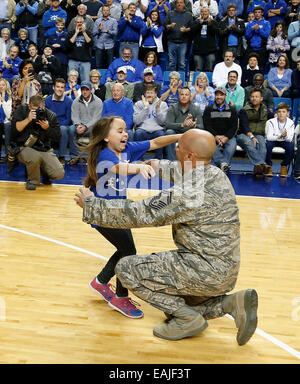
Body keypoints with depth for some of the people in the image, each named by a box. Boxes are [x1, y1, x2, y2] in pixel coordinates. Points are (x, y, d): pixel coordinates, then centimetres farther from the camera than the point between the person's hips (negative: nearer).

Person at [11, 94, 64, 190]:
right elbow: (14, 129, -9)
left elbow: (57, 137, 1)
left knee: (59, 174, -16)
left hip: (45, 150, 2)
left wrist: (47, 128, -16)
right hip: (26, 147, -2)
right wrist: (28, 119, -19)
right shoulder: (22, 109, 1)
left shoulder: (51, 115, 3)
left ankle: (43, 170, 23)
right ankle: (32, 180, -5)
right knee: (35, 157, -39)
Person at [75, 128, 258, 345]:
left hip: (207, 272, -9)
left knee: (126, 269, -5)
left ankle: (188, 319, 0)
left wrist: (91, 205, -6)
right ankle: (230, 303, 9)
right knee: (173, 304, 27)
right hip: (227, 271, 9)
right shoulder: (217, 175, 2)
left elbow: (137, 215, -18)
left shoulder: (187, 193, -25)